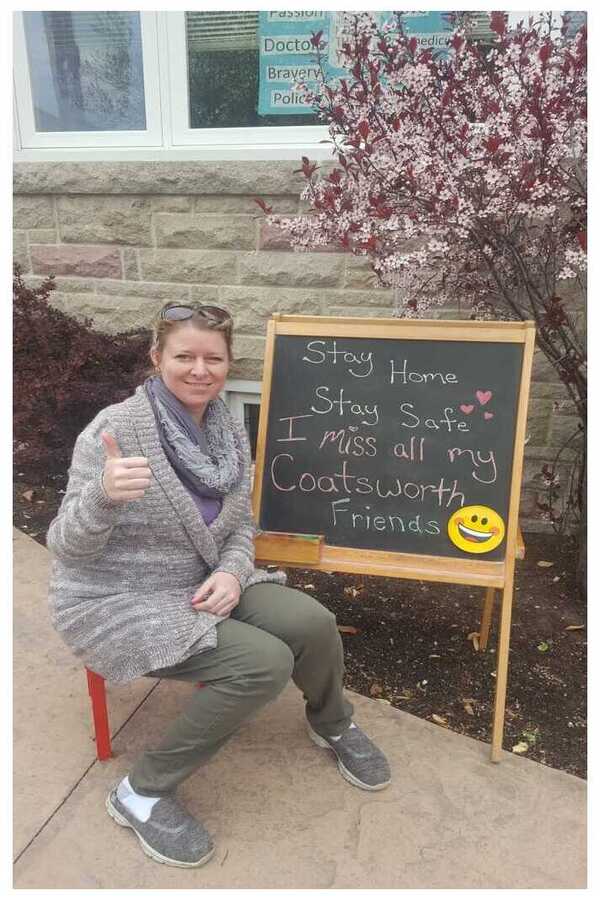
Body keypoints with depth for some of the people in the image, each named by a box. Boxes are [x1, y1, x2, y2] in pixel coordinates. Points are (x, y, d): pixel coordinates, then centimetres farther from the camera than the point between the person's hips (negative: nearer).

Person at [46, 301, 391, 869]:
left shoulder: (229, 429, -2)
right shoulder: (116, 428, -20)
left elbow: (240, 524, 8)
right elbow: (66, 548, -18)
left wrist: (232, 572, -14)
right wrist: (103, 495, -40)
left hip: (199, 584, 6)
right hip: (114, 603, -5)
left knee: (312, 623, -14)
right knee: (264, 664, -23)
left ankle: (330, 722, 21)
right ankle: (143, 790, -1)